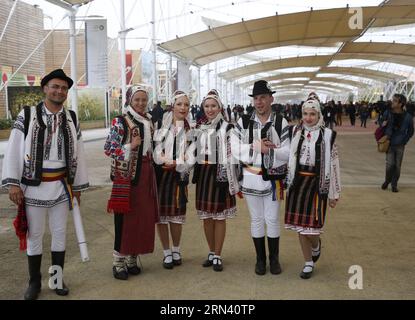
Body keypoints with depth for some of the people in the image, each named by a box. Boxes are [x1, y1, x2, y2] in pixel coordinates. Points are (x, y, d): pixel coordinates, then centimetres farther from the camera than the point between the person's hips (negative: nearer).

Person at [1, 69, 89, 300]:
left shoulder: (71, 119, 4)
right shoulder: (27, 115, -5)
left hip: (61, 186, 3)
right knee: (34, 235, 8)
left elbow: (78, 153, 8)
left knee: (60, 233, 11)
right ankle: (34, 282, 24)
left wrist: (78, 185, 8)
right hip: (33, 185, -2)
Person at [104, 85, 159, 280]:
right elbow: (108, 149, -11)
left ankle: (132, 259, 22)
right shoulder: (120, 122, -7)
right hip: (126, 176, -6)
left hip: (145, 175, 6)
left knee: (142, 217, 9)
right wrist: (130, 146, -20)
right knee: (124, 219, -2)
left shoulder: (149, 122, 12)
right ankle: (119, 262, 10)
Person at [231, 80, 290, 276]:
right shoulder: (243, 122, 1)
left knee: (272, 219, 8)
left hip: (273, 178, -1)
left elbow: (288, 153, -10)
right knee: (256, 219, 12)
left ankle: (274, 259, 25)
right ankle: (260, 259, 26)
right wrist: (255, 147, -18)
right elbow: (235, 149, -7)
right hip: (250, 178, 1)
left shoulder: (281, 123, -4)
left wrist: (268, 149, -21)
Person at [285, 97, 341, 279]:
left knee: (311, 225, -7)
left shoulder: (327, 135, -6)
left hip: (317, 183, -3)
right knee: (300, 225, 8)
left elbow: (333, 165, -2)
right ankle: (309, 263, 25)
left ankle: (316, 244, 30)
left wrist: (334, 193, 0)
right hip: (297, 182, 4)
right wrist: (287, 182, 9)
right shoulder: (295, 132, 3)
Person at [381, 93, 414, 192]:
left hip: (400, 146, 0)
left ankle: (394, 184, 20)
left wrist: (404, 141, -1)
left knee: (397, 166, 5)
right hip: (390, 144, 0)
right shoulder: (388, 114, -6)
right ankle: (387, 180, 19)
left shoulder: (407, 117, -8)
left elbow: (410, 132, 5)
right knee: (390, 164, -7)